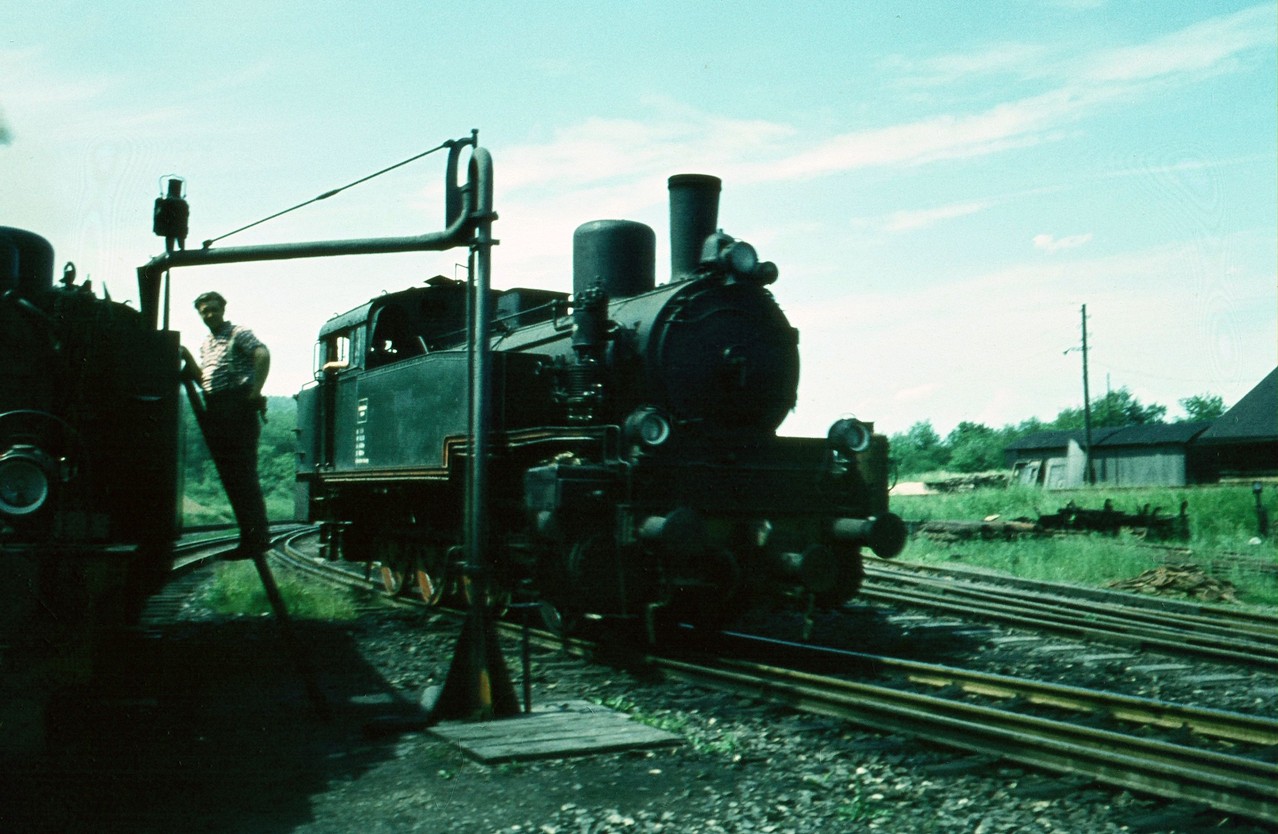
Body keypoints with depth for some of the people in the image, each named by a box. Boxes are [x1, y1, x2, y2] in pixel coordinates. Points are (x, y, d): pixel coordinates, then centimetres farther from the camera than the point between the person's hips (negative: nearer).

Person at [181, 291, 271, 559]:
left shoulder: (238, 333, -1)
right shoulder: (206, 343, 23)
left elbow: (262, 354, -18)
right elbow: (203, 379, 19)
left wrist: (255, 391, -22)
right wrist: (187, 357, 8)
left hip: (238, 408, -8)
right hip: (215, 411, 8)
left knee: (243, 474, -11)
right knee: (229, 476, 7)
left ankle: (257, 538, -9)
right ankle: (249, 537, 11)